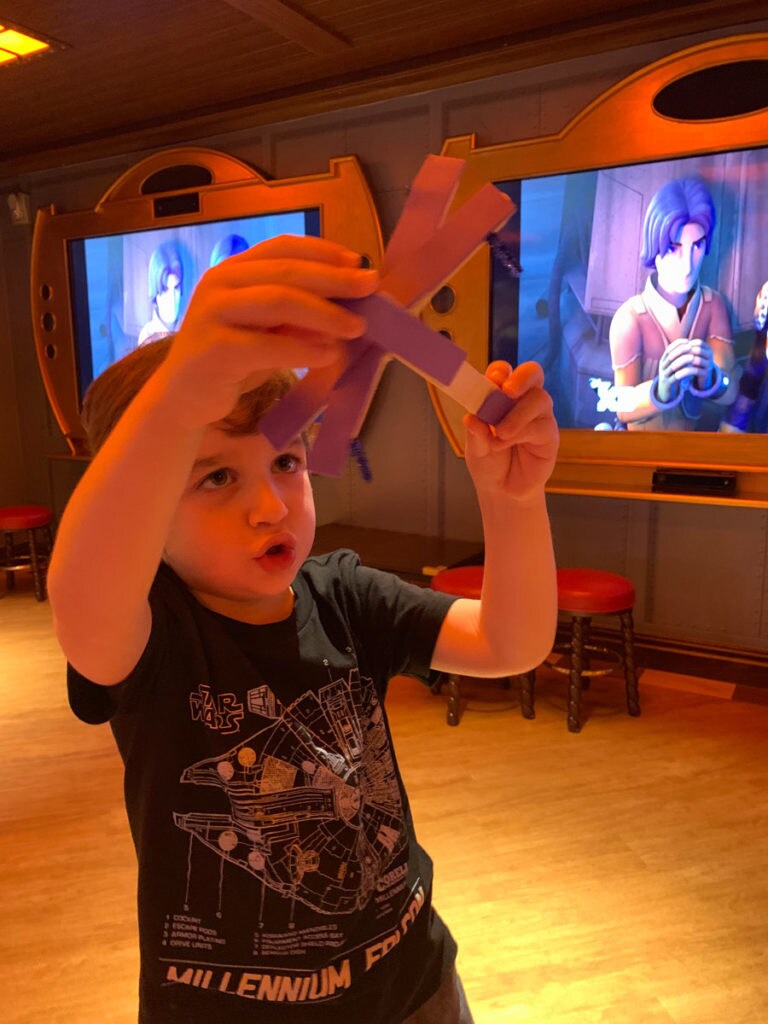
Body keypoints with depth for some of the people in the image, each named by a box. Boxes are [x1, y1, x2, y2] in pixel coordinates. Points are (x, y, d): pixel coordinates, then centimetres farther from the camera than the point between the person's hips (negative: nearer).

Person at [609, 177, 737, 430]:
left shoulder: (713, 304, -15)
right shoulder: (629, 317, -26)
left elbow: (730, 392, -18)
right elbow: (624, 408, -23)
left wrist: (708, 377, -39)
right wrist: (660, 389, -42)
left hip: (689, 428, 3)